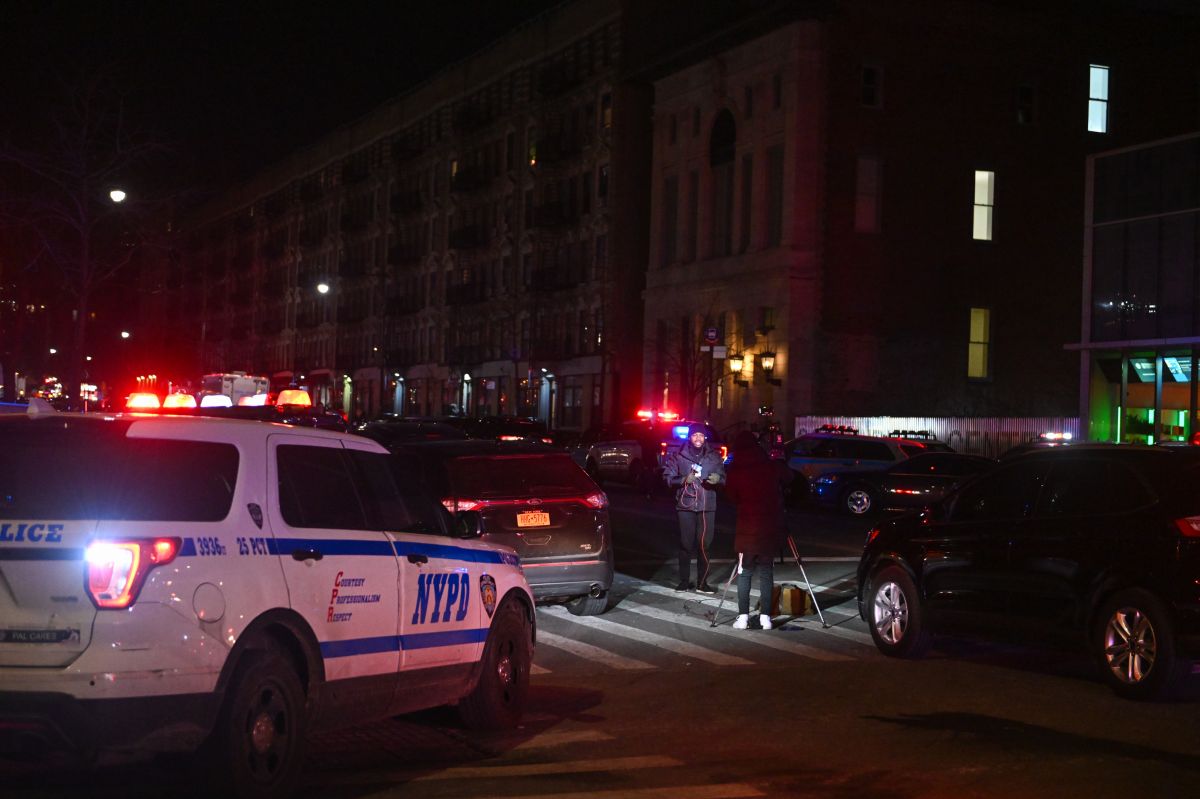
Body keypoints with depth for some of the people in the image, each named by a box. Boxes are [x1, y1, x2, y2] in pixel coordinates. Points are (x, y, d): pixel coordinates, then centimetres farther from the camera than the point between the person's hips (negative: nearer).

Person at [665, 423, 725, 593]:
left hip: (707, 506, 1)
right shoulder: (679, 456, 3)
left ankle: (702, 582, 7)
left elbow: (723, 477, 10)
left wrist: (718, 479, -14)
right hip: (685, 505, -1)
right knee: (686, 544, 0)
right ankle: (684, 581, 11)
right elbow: (669, 478, 3)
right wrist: (684, 480, -16)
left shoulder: (714, 456, 7)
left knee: (704, 545, 0)